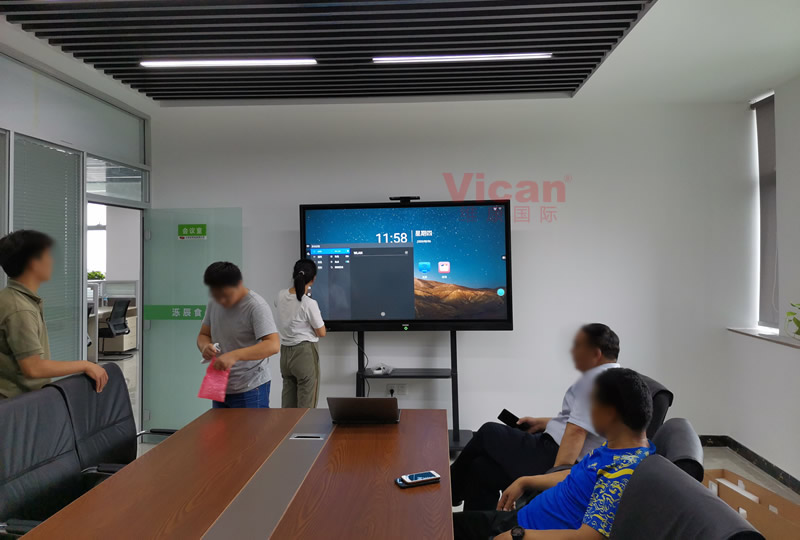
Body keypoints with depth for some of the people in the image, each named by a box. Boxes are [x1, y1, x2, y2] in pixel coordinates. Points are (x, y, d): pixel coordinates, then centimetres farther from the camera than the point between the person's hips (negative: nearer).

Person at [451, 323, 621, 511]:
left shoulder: (594, 379, -18)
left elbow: (576, 432, -26)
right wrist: (542, 423, 24)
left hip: (555, 456, -10)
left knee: (488, 432, 6)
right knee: (481, 467, 10)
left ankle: (451, 489, 26)